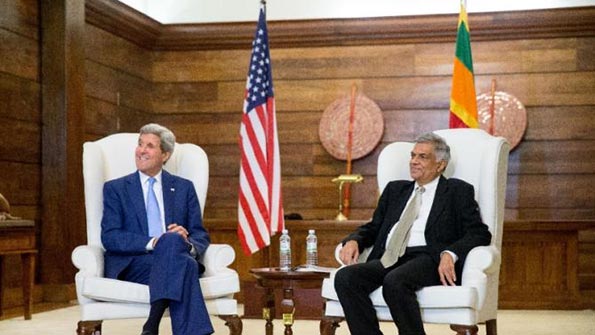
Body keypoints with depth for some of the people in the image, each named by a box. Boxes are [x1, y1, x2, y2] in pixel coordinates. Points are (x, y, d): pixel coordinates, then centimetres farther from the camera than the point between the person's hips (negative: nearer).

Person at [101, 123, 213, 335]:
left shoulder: (184, 188, 18)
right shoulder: (115, 189, 13)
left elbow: (201, 235, 13)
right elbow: (109, 237, 0)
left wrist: (188, 244, -14)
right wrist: (153, 243, -16)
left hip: (177, 260, 2)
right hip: (133, 266, -2)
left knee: (176, 241, -36)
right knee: (172, 242, -35)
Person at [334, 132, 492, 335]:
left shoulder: (457, 191, 12)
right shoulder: (395, 189, 27)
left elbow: (480, 233, 1)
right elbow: (374, 227, 26)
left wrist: (450, 254, -18)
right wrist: (353, 240, 2)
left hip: (429, 259, -5)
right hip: (390, 258, 5)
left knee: (395, 282, -37)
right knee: (345, 277, -25)